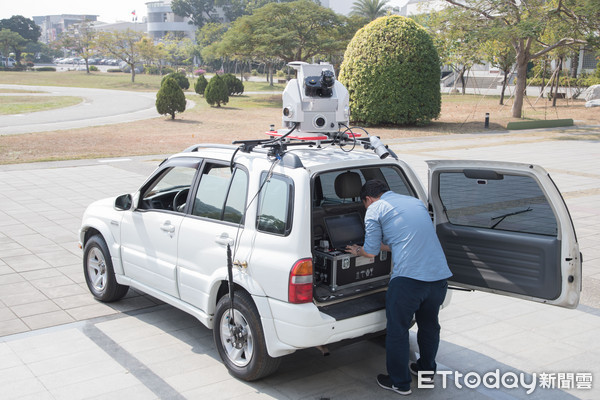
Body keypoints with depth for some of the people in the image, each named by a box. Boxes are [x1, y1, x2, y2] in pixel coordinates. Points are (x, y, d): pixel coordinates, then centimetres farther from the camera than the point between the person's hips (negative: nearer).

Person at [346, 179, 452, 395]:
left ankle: (400, 383, 20)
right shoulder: (416, 202, 22)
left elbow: (370, 252, 4)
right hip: (439, 275, 7)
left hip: (408, 277, -7)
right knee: (429, 325, 25)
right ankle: (426, 370, 43)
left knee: (398, 330, 10)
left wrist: (357, 251, 26)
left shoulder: (375, 209, 3)